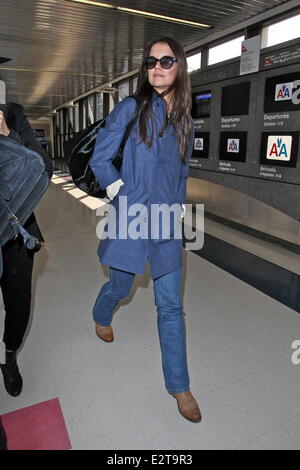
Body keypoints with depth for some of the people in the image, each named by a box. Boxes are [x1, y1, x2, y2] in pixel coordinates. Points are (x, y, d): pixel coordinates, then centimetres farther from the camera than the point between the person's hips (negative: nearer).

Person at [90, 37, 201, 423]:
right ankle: (101, 317, 55)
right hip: (130, 220, -3)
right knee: (120, 285, 17)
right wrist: (127, 203, -11)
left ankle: (178, 385, 21)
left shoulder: (183, 120, 9)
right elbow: (100, 160, -5)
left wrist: (176, 210, 9)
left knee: (170, 305, 5)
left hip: (167, 224, 3)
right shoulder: (130, 109, -4)